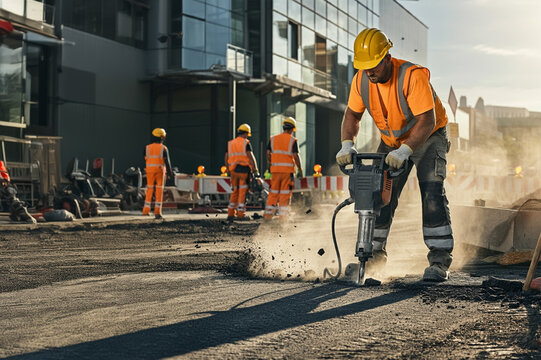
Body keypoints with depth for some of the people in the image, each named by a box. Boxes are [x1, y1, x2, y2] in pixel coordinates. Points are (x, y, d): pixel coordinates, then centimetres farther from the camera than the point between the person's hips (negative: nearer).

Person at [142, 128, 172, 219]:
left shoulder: (147, 148, -1)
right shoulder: (164, 148, -8)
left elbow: (146, 159, 9)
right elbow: (167, 161, -9)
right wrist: (170, 172, -1)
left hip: (150, 171, 2)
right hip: (160, 171, -2)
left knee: (149, 189, 14)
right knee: (159, 191, 1)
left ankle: (146, 210, 13)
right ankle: (157, 212, -4)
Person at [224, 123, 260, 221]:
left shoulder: (230, 143, 12)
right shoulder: (246, 143, -4)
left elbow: (226, 159, 13)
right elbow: (251, 157, -12)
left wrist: (229, 170, 23)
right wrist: (255, 171, -12)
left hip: (233, 170, 5)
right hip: (244, 170, -5)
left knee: (235, 192, 13)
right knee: (242, 192, 0)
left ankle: (231, 214, 10)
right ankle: (240, 214, -2)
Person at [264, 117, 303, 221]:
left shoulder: (273, 139, 9)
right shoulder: (292, 140, -2)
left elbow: (268, 154, 6)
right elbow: (295, 156, -9)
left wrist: (270, 166, 18)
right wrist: (300, 170, -3)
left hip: (275, 169, 3)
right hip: (288, 170, -3)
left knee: (273, 192, 9)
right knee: (285, 193, 1)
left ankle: (268, 213, 6)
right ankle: (283, 215, 1)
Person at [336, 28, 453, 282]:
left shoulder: (412, 76, -31)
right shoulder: (361, 80, -13)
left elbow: (427, 121, -35)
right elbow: (352, 114, -2)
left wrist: (405, 151, -46)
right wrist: (347, 144, -20)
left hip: (427, 138, -5)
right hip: (391, 142, 5)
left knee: (432, 194, -18)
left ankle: (440, 262, -15)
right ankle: (374, 254, 12)